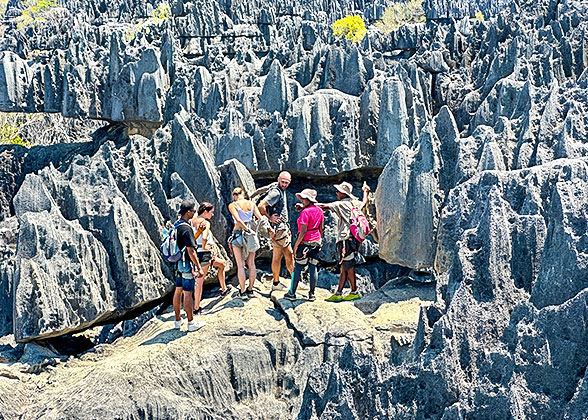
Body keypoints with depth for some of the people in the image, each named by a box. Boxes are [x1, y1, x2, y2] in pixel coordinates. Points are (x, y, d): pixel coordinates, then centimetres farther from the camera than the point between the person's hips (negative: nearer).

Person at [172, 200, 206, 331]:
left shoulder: (176, 226, 8)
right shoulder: (186, 229, -21)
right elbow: (191, 251, -23)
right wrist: (199, 268, -18)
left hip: (178, 263, 9)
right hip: (187, 264, -9)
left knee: (178, 291, 14)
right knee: (188, 293, -3)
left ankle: (178, 320, 23)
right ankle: (191, 323, 3)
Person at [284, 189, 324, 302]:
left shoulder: (305, 212, -16)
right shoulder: (319, 211, 7)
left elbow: (303, 230, -19)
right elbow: (321, 228, 12)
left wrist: (296, 245, -14)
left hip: (305, 242, -7)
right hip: (316, 242, 7)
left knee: (298, 268, 2)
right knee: (313, 267, 8)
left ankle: (292, 293, 7)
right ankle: (312, 294, 10)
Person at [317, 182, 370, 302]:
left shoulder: (342, 204, -11)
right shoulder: (355, 203, 11)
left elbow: (324, 206, -15)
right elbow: (364, 202, 34)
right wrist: (365, 191, 54)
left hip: (346, 239, -9)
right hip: (353, 238, 9)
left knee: (349, 267, -1)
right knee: (344, 268, 8)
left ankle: (354, 292, 6)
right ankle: (338, 294, 10)